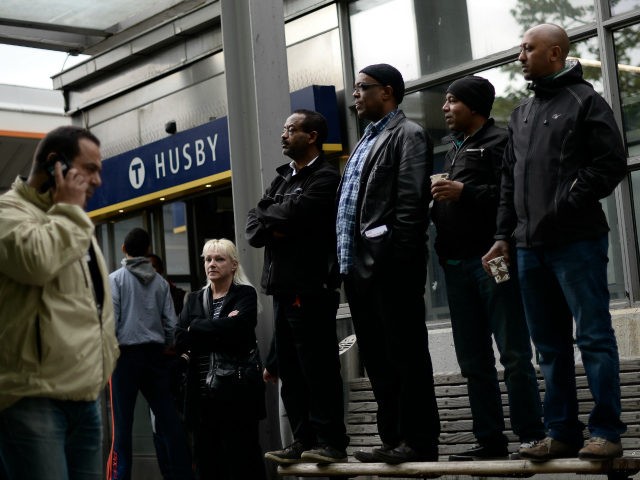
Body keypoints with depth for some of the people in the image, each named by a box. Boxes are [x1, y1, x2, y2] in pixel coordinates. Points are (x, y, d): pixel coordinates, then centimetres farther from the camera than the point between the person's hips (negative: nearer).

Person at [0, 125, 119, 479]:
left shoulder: (73, 223, 23)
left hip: (85, 395, 9)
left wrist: (107, 356, 22)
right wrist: (68, 209, -12)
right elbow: (36, 260, -28)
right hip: (34, 397, -9)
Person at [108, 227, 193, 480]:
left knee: (123, 422, -2)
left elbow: (111, 319, -9)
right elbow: (171, 322, 7)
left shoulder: (115, 279, -2)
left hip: (126, 354, -3)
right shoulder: (160, 281, 8)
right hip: (155, 354, 3)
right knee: (168, 418, 5)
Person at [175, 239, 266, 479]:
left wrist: (196, 328, -5)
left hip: (237, 393, -4)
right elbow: (179, 340, 0)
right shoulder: (194, 300, 15)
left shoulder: (246, 295, 2)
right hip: (203, 395, 4)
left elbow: (235, 328, -18)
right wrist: (219, 331, -12)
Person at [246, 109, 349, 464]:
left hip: (310, 287, -8)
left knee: (318, 368, -6)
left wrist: (266, 215, 1)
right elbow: (253, 228, 12)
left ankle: (330, 442, -1)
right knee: (289, 371, 9)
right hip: (283, 287, 8)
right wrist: (271, 229, -8)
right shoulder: (282, 179, 20)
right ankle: (304, 441, 14)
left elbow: (292, 213, -18)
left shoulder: (325, 177, -5)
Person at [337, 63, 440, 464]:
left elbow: (412, 201, -14)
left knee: (406, 355, -4)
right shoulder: (367, 141, 23)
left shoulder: (407, 135, -4)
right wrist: (347, 259, 14)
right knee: (377, 357, 11)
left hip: (389, 266, -9)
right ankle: (394, 438, 18)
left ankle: (419, 442, 1)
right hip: (360, 266, 9)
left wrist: (396, 257, -20)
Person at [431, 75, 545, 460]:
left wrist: (464, 192, -17)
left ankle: (531, 437, -1)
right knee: (473, 359, 8)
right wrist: (438, 204, 8)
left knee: (513, 353, -6)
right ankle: (491, 441, 13)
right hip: (457, 263, 9)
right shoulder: (455, 148, 24)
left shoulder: (498, 141, -1)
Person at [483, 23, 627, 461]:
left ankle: (606, 432, -1)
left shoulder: (584, 101, 0)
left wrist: (568, 207, -14)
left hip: (577, 242, -7)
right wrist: (505, 235, 12)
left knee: (593, 335, -6)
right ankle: (562, 433, 14)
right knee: (551, 345, 8)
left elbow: (611, 163, -9)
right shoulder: (521, 115, 19)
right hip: (531, 246, 7)